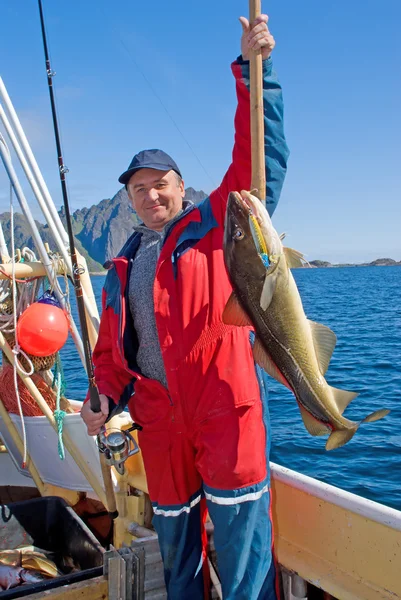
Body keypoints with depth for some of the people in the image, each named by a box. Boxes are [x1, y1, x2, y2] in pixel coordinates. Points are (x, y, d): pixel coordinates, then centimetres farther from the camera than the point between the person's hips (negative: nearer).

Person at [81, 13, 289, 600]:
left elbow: (257, 161, -6)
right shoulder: (120, 270, 17)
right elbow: (111, 348, 21)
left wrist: (253, 70, -13)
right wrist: (106, 396, 2)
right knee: (174, 531, 16)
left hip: (225, 403, -4)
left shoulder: (214, 226, 5)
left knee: (240, 527, -4)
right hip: (158, 416, 5)